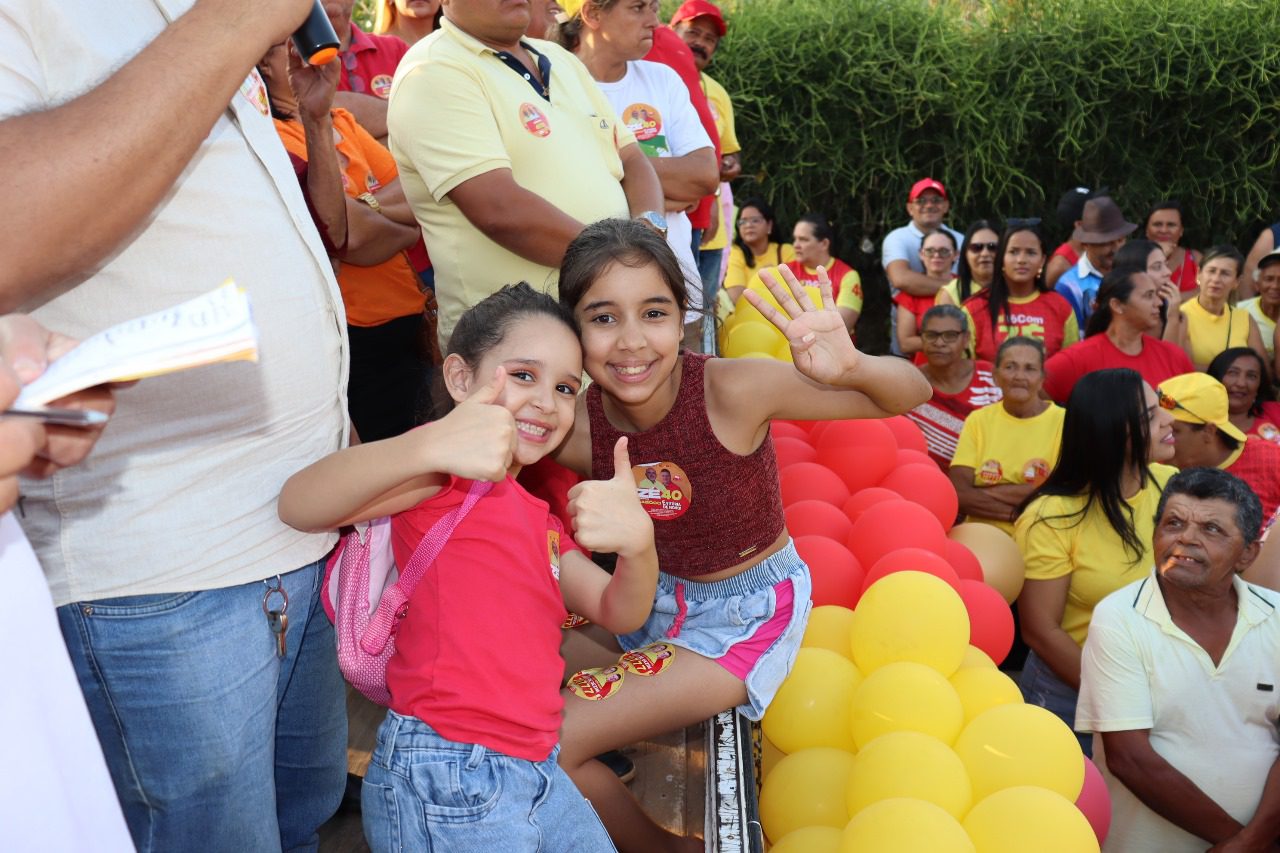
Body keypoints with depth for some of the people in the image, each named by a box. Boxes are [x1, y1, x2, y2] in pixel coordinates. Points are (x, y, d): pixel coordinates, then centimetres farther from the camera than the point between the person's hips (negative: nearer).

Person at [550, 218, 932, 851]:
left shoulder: (730, 390, -28)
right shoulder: (575, 427, -17)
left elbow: (911, 395, -25)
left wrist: (852, 368, -45)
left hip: (750, 612, -5)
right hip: (657, 597, 5)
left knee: (551, 745, -11)